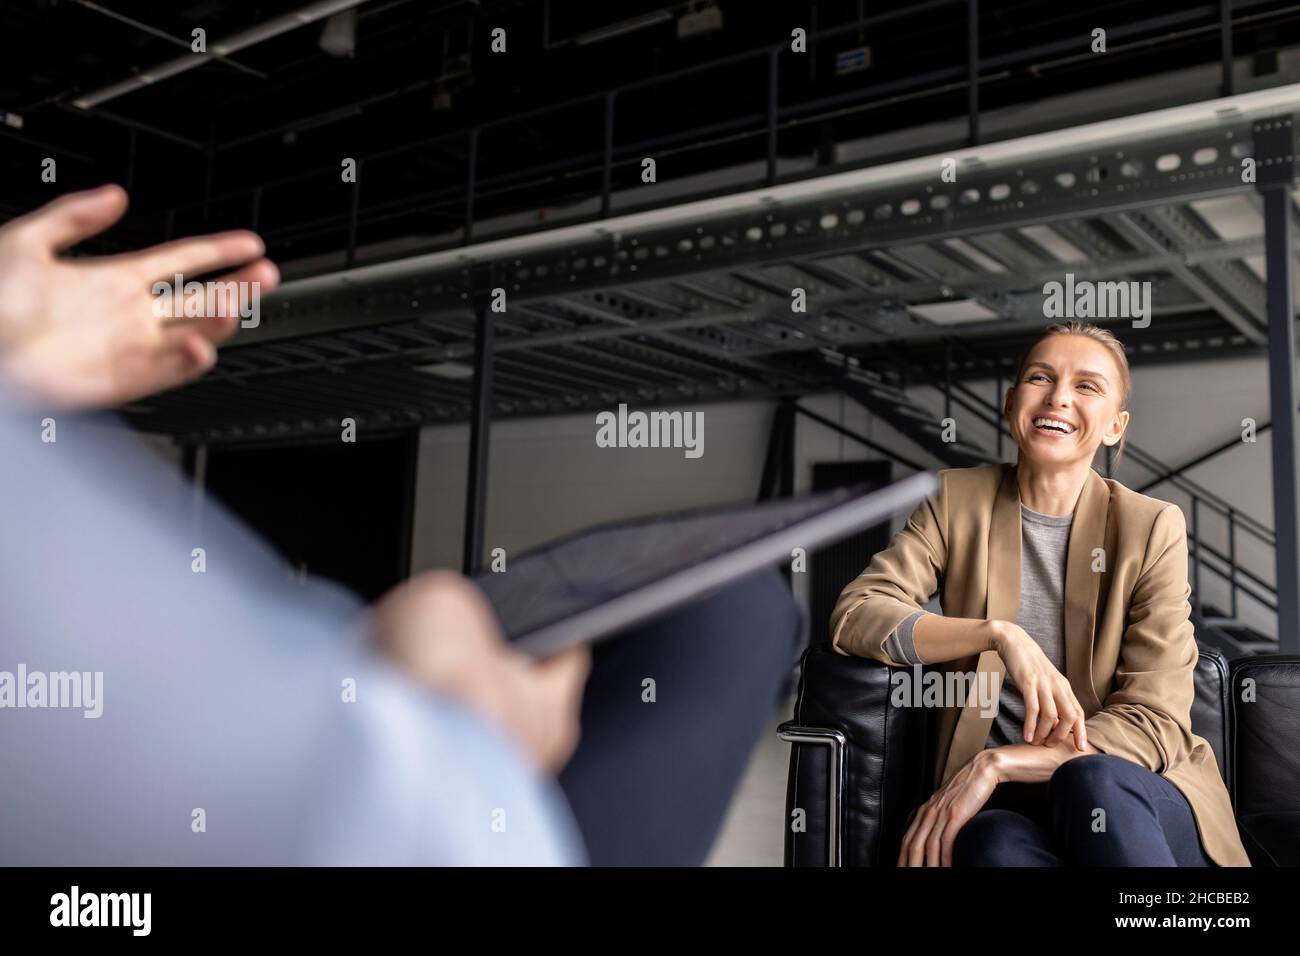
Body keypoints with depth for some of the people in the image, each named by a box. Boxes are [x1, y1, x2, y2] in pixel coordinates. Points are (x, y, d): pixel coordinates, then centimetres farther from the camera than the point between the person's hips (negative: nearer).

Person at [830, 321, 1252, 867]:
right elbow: (854, 615, -7)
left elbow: (1155, 723, -7)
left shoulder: (1152, 527, -1)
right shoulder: (958, 499, 5)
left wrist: (995, 764, -20)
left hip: (1128, 800, 1)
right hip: (1003, 803, -1)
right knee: (995, 844, -36)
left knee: (1091, 780, -35)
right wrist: (998, 633, -22)